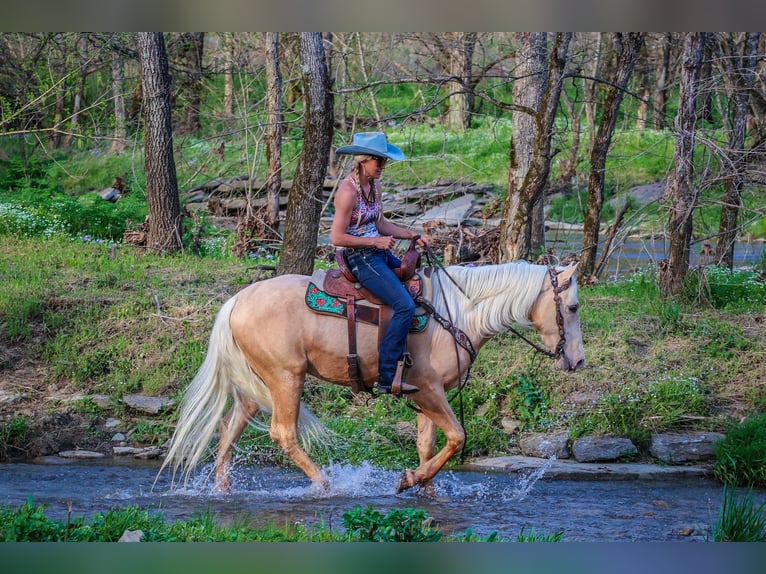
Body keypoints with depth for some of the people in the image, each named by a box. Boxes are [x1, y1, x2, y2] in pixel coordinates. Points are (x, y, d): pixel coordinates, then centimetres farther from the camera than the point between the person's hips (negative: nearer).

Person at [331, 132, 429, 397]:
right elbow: (337, 237, -19)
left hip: (380, 254, 10)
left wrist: (413, 236, 7)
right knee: (405, 306, -20)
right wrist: (376, 241, -18)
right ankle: (388, 378, -20)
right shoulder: (348, 191, -17)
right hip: (361, 258, -10)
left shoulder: (375, 185, 9)